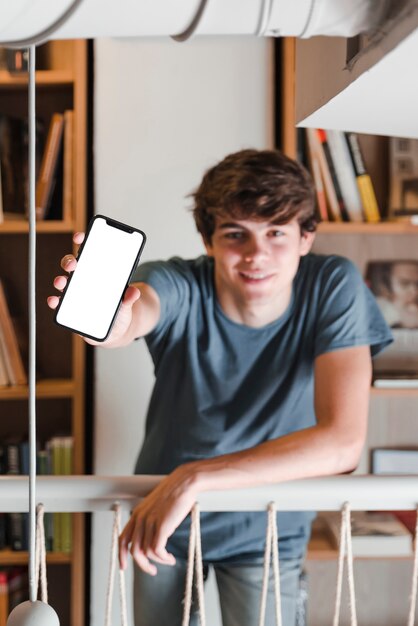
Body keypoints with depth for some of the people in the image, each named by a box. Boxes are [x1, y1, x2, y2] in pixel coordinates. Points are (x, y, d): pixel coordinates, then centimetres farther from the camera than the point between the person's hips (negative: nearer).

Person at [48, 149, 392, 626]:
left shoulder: (334, 287, -24)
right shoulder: (179, 287, -24)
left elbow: (343, 442, -32)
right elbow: (139, 311, -48)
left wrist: (195, 476, -38)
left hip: (266, 532, -1)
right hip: (163, 517, 1)